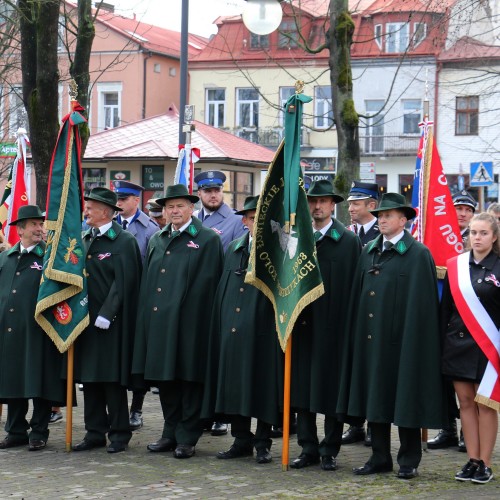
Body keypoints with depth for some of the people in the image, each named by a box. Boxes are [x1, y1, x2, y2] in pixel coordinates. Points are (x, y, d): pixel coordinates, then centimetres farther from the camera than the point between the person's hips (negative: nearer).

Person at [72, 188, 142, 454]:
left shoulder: (124, 241, -9)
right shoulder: (85, 240, 13)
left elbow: (123, 282, -14)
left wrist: (106, 314, -18)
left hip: (111, 323, -7)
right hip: (86, 320, 7)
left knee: (113, 379, -2)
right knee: (89, 378, 8)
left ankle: (119, 434, 6)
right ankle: (94, 432, 15)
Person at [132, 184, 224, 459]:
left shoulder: (208, 240, -2)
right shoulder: (156, 240, 16)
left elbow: (208, 283, -7)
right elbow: (147, 280, 18)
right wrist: (147, 318, 10)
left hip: (190, 323, -6)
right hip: (158, 322, 6)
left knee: (190, 380, 0)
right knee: (165, 379, 10)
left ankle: (187, 438, 7)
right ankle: (171, 433, 20)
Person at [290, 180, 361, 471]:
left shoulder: (349, 241, -1)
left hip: (333, 327, -3)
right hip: (303, 324, 3)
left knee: (332, 390, 3)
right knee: (303, 389, 7)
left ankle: (330, 450, 12)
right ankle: (308, 449, 15)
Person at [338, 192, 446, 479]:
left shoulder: (418, 255, -6)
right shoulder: (369, 252, 13)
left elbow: (422, 304, -10)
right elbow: (359, 297, 14)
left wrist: (414, 342, -14)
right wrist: (356, 335, 8)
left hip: (401, 340, -6)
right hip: (370, 340, 6)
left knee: (404, 400, 1)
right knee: (375, 399, 10)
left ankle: (409, 461, 12)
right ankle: (380, 458, 19)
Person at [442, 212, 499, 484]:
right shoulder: (456, 265, 5)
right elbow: (446, 306, 9)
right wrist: (441, 342, 5)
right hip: (458, 342, 4)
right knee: (466, 403, 6)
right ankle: (472, 460, 13)